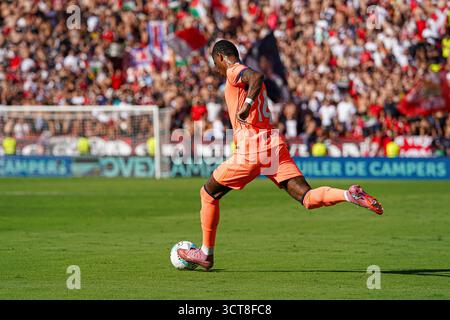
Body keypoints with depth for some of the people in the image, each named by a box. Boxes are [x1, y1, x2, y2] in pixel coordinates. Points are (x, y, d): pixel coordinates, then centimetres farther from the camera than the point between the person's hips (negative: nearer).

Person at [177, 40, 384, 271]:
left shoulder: (234, 71, -2)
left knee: (209, 193, 12)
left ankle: (206, 254, 17)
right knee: (308, 198, -6)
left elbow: (257, 76, -24)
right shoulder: (246, 74, 25)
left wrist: (246, 104, -31)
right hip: (275, 145, 7)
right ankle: (349, 195, -31)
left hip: (251, 151, -7)